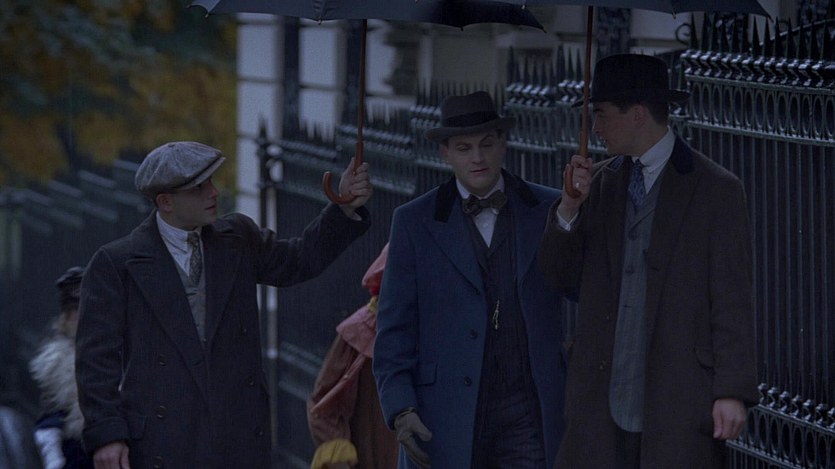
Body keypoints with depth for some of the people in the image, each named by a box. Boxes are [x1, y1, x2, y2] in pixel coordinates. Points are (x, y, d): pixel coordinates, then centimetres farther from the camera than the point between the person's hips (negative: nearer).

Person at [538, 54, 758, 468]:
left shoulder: (716, 191, -3)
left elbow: (732, 299, -6)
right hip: (604, 400, 5)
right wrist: (571, 207, -6)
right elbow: (559, 274, 12)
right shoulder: (601, 182, 13)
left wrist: (732, 391, -12)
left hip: (679, 403, -5)